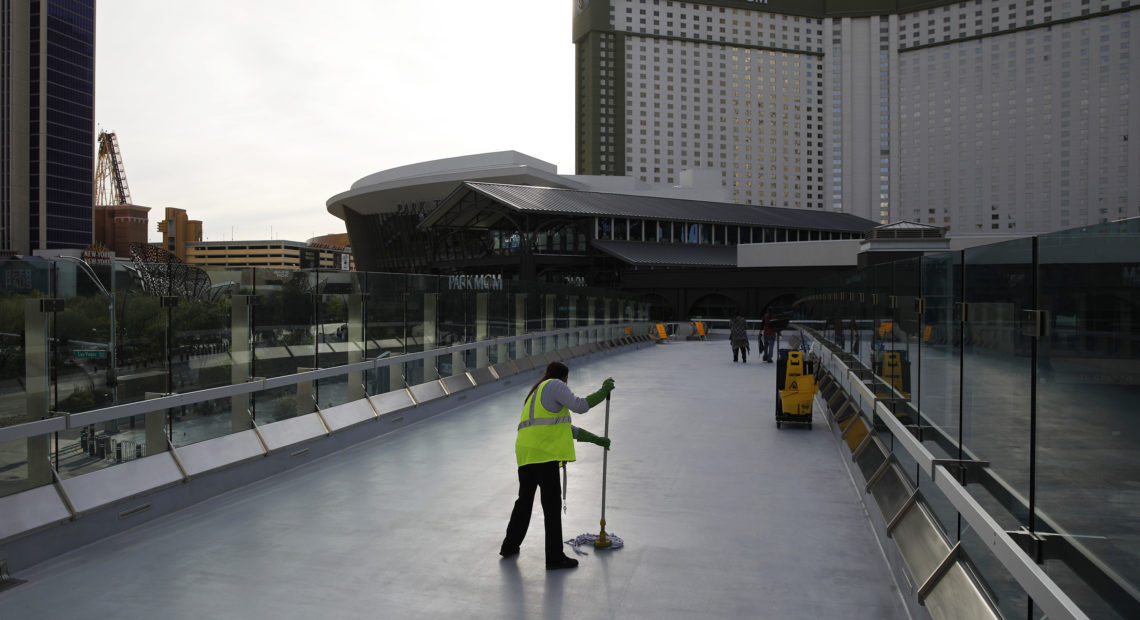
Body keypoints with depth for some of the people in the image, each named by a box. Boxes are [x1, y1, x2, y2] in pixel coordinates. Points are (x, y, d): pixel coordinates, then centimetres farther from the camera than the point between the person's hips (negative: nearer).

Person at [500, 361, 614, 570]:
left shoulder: (536, 393, 29)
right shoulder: (555, 385, 3)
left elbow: (566, 428, 30)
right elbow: (579, 406, -10)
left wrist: (595, 439, 31)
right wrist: (603, 391, 3)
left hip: (525, 454, 9)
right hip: (544, 453, -9)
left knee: (525, 499, 22)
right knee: (552, 504, -1)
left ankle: (509, 545, 32)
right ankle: (555, 557, 6)